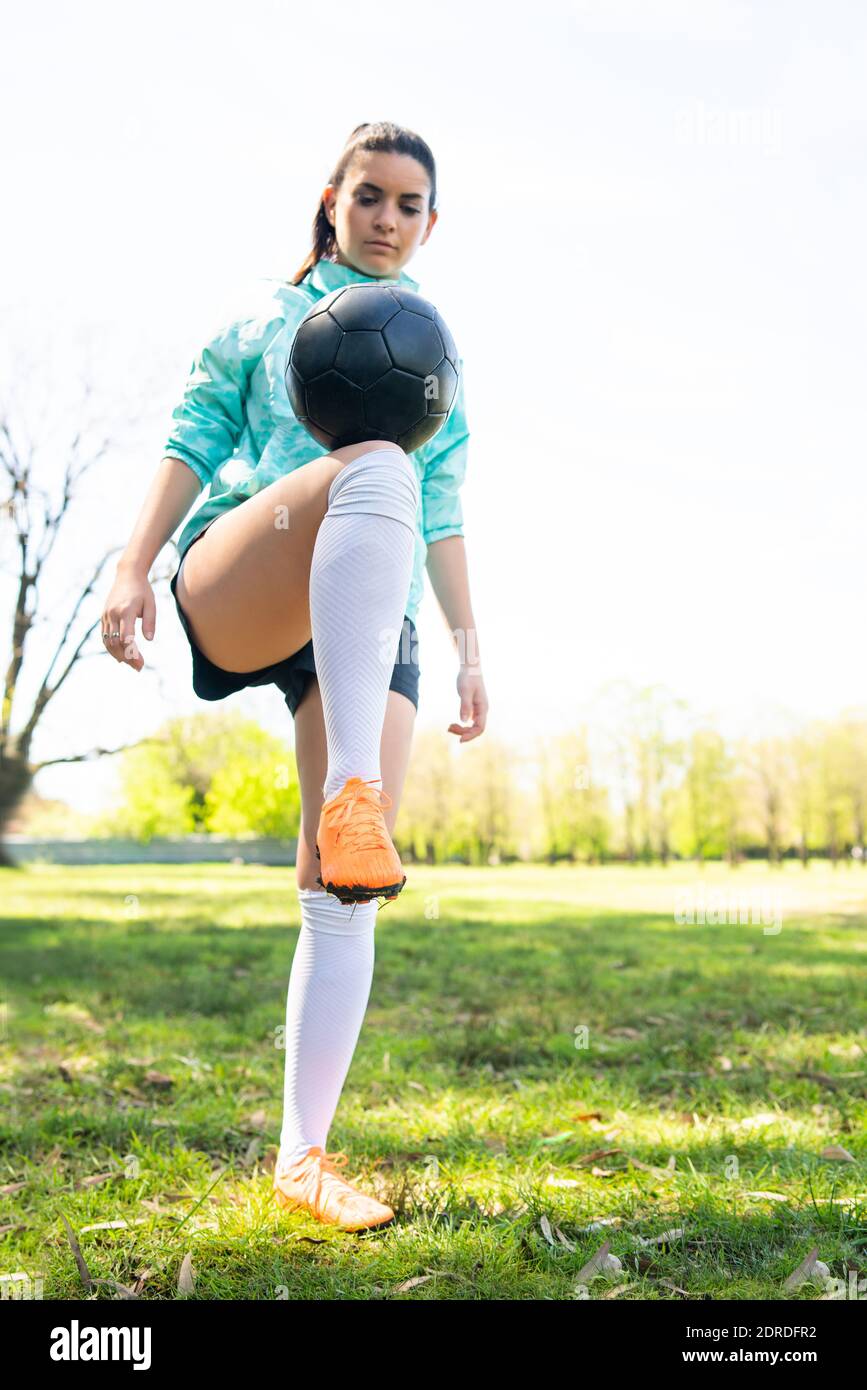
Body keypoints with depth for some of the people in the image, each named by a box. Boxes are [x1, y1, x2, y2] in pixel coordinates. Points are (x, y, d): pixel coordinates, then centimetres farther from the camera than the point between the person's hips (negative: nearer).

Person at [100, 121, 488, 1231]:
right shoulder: (267, 316, 18)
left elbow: (440, 516, 23)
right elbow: (193, 443, 10)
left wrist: (469, 645, 16)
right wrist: (133, 568, -3)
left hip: (369, 619, 3)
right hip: (232, 590, -3)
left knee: (341, 887, -12)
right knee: (374, 465, -37)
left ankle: (303, 1155, -8)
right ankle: (350, 794, -53)